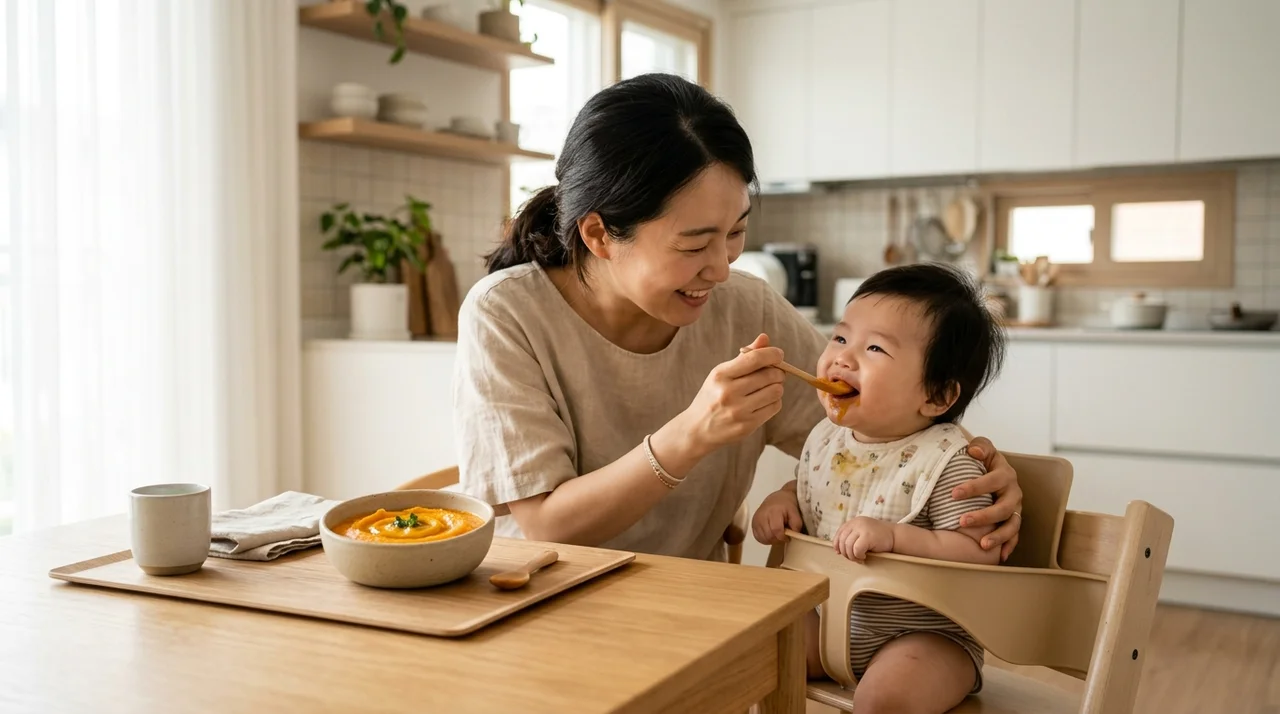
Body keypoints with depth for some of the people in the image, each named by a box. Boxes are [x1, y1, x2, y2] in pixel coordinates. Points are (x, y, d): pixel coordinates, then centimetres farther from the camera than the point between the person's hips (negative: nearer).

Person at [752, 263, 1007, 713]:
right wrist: (782, 499, -1)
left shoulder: (946, 461, -20)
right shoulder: (826, 437, 0)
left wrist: (894, 536, -32)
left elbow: (980, 554, -24)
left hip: (923, 634, -6)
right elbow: (806, 486, 21)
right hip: (832, 618, 6)